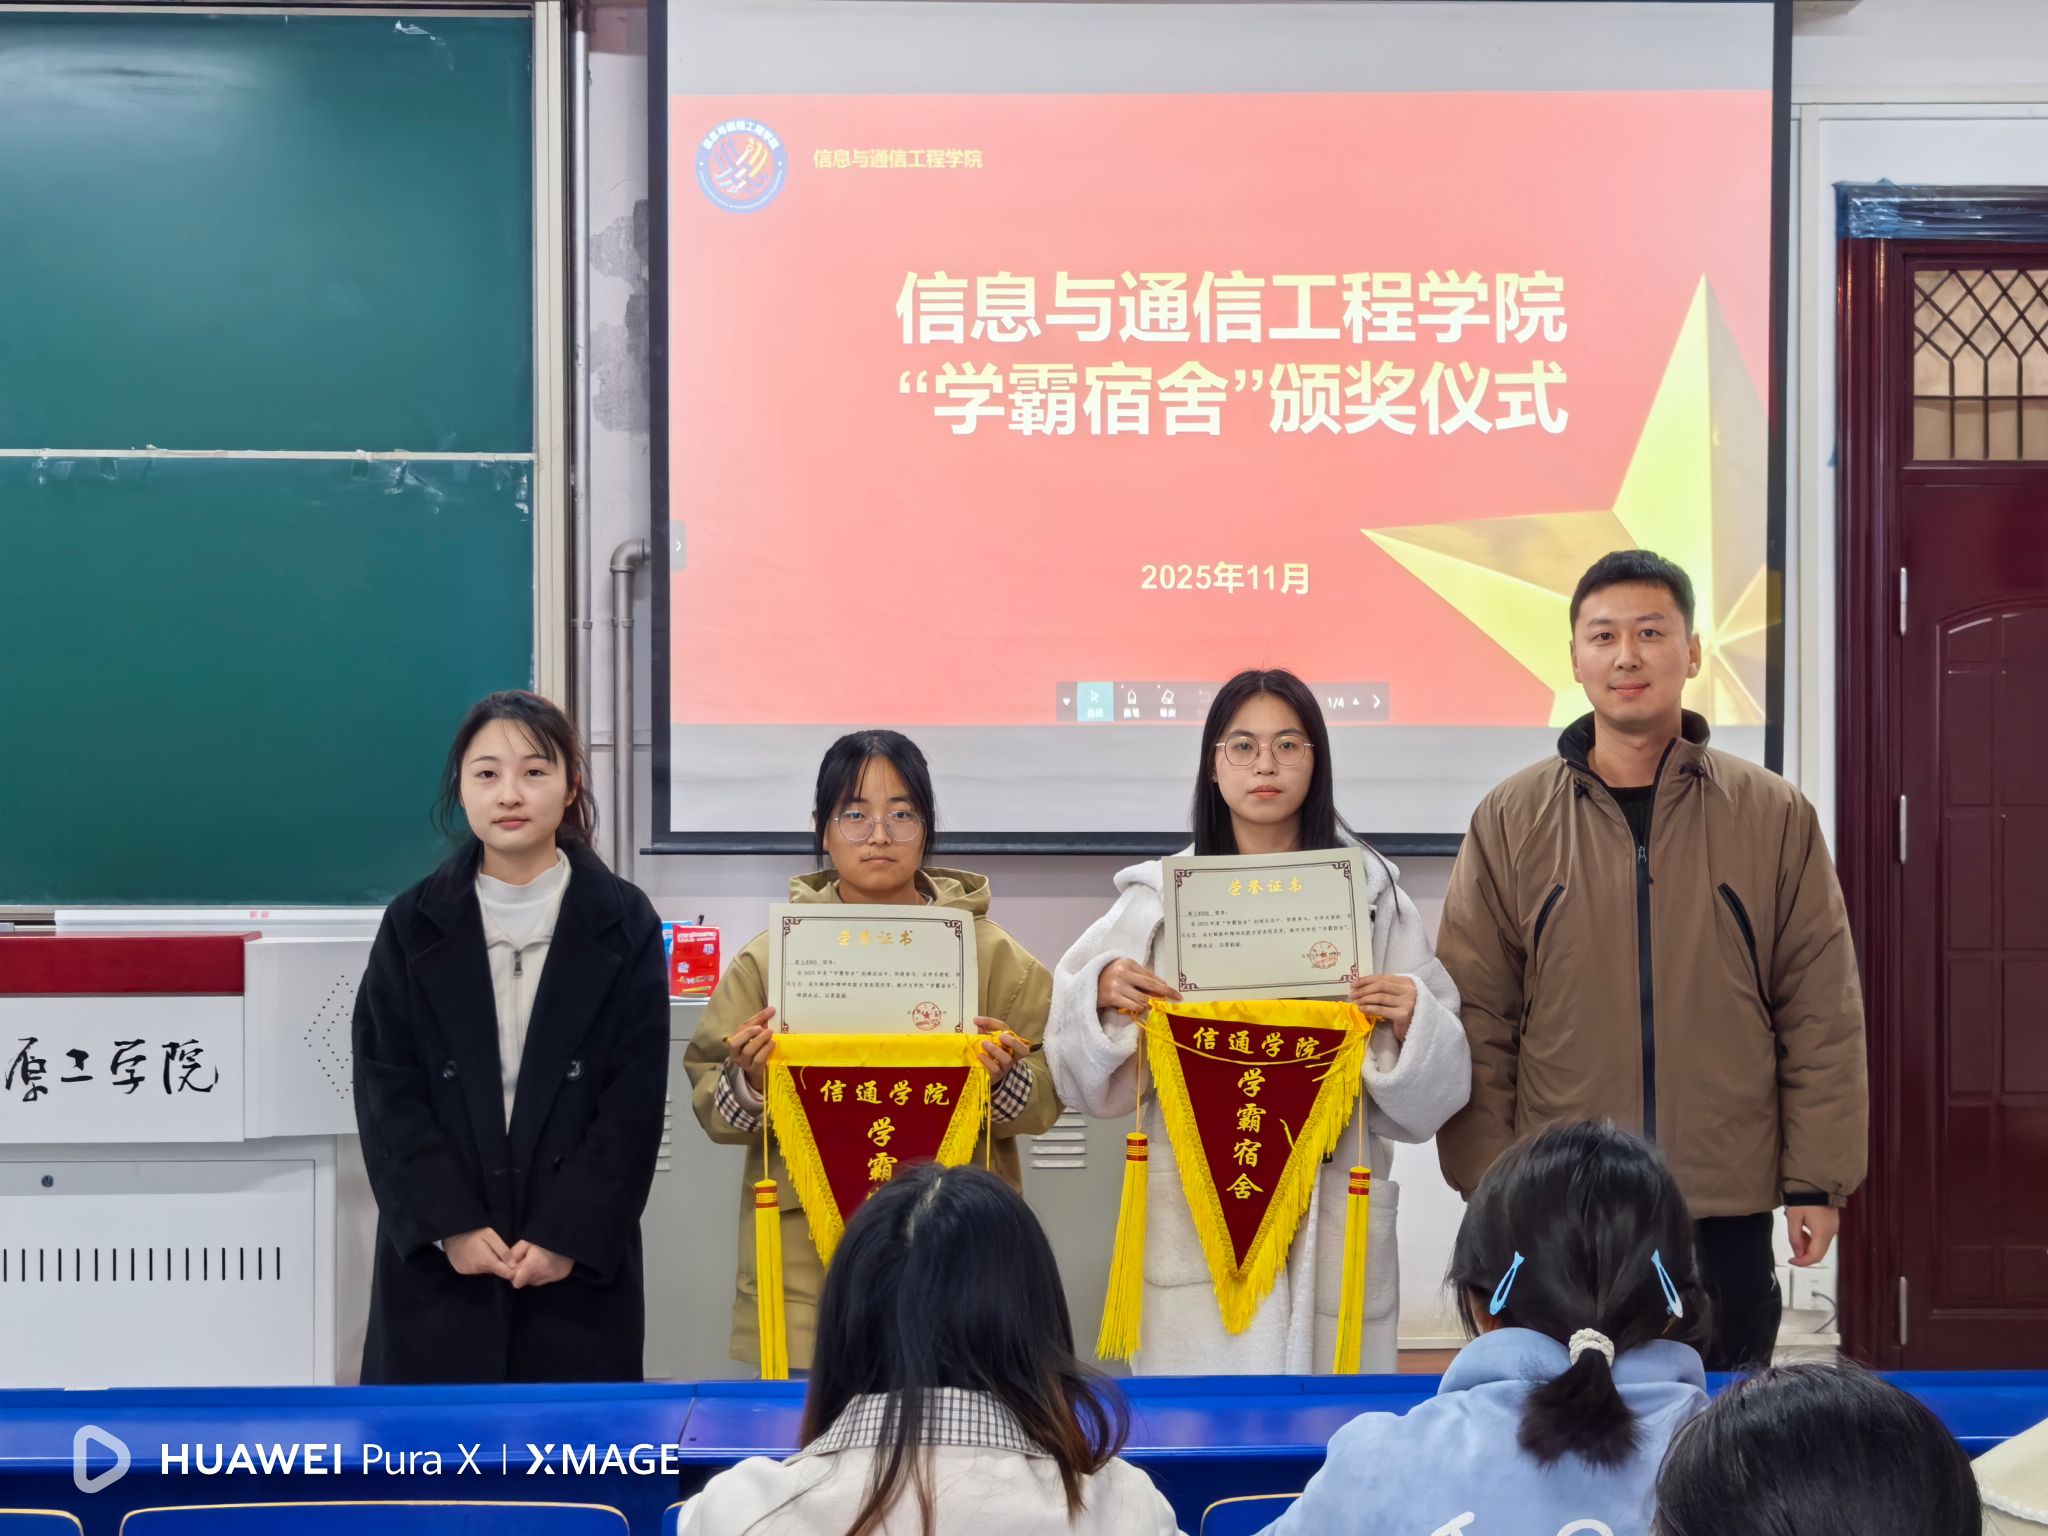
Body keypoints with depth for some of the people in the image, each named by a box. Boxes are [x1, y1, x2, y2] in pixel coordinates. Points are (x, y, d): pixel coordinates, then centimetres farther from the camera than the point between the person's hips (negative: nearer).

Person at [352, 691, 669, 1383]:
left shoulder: (623, 925, 3)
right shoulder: (414, 925, 6)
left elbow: (636, 1099, -2)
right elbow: (386, 1090, 0)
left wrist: (571, 1233, -11)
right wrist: (449, 1224, -10)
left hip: (582, 1261, -1)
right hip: (437, 1259, 1)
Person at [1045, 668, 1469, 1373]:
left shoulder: (1372, 895, 7)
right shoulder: (1157, 897, 7)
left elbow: (1424, 1096, 7)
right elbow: (1091, 1079, 10)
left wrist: (1411, 1023, -11)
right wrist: (1101, 997, -8)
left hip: (1331, 1204, 0)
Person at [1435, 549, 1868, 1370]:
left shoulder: (1774, 816, 2)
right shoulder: (1511, 819, 2)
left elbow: (1821, 1013, 3)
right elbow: (1477, 1018, 2)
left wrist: (1817, 1181, 0)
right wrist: (1487, 1184, -2)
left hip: (1729, 1210, 0)